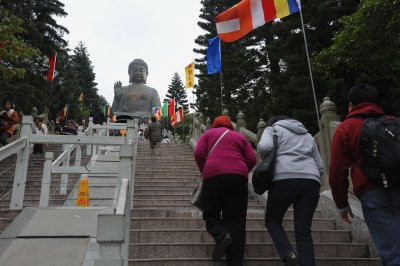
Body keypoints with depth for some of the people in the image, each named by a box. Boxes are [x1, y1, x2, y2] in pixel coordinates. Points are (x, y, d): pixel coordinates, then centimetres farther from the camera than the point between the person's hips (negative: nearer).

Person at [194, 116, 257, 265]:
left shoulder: (208, 133, 20)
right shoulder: (239, 136, 24)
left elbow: (198, 154, 4)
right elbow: (252, 160, 12)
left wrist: (204, 172, 18)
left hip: (214, 175, -2)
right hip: (239, 177, 2)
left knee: (211, 213, 11)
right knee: (235, 219, 5)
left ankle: (221, 236, -19)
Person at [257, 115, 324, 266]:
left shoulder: (273, 129, 17)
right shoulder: (307, 135, 32)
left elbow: (264, 147, -6)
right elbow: (320, 167, 24)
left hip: (284, 179, -4)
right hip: (311, 181, 4)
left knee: (272, 220, 14)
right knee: (304, 231, 6)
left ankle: (287, 253, -7)